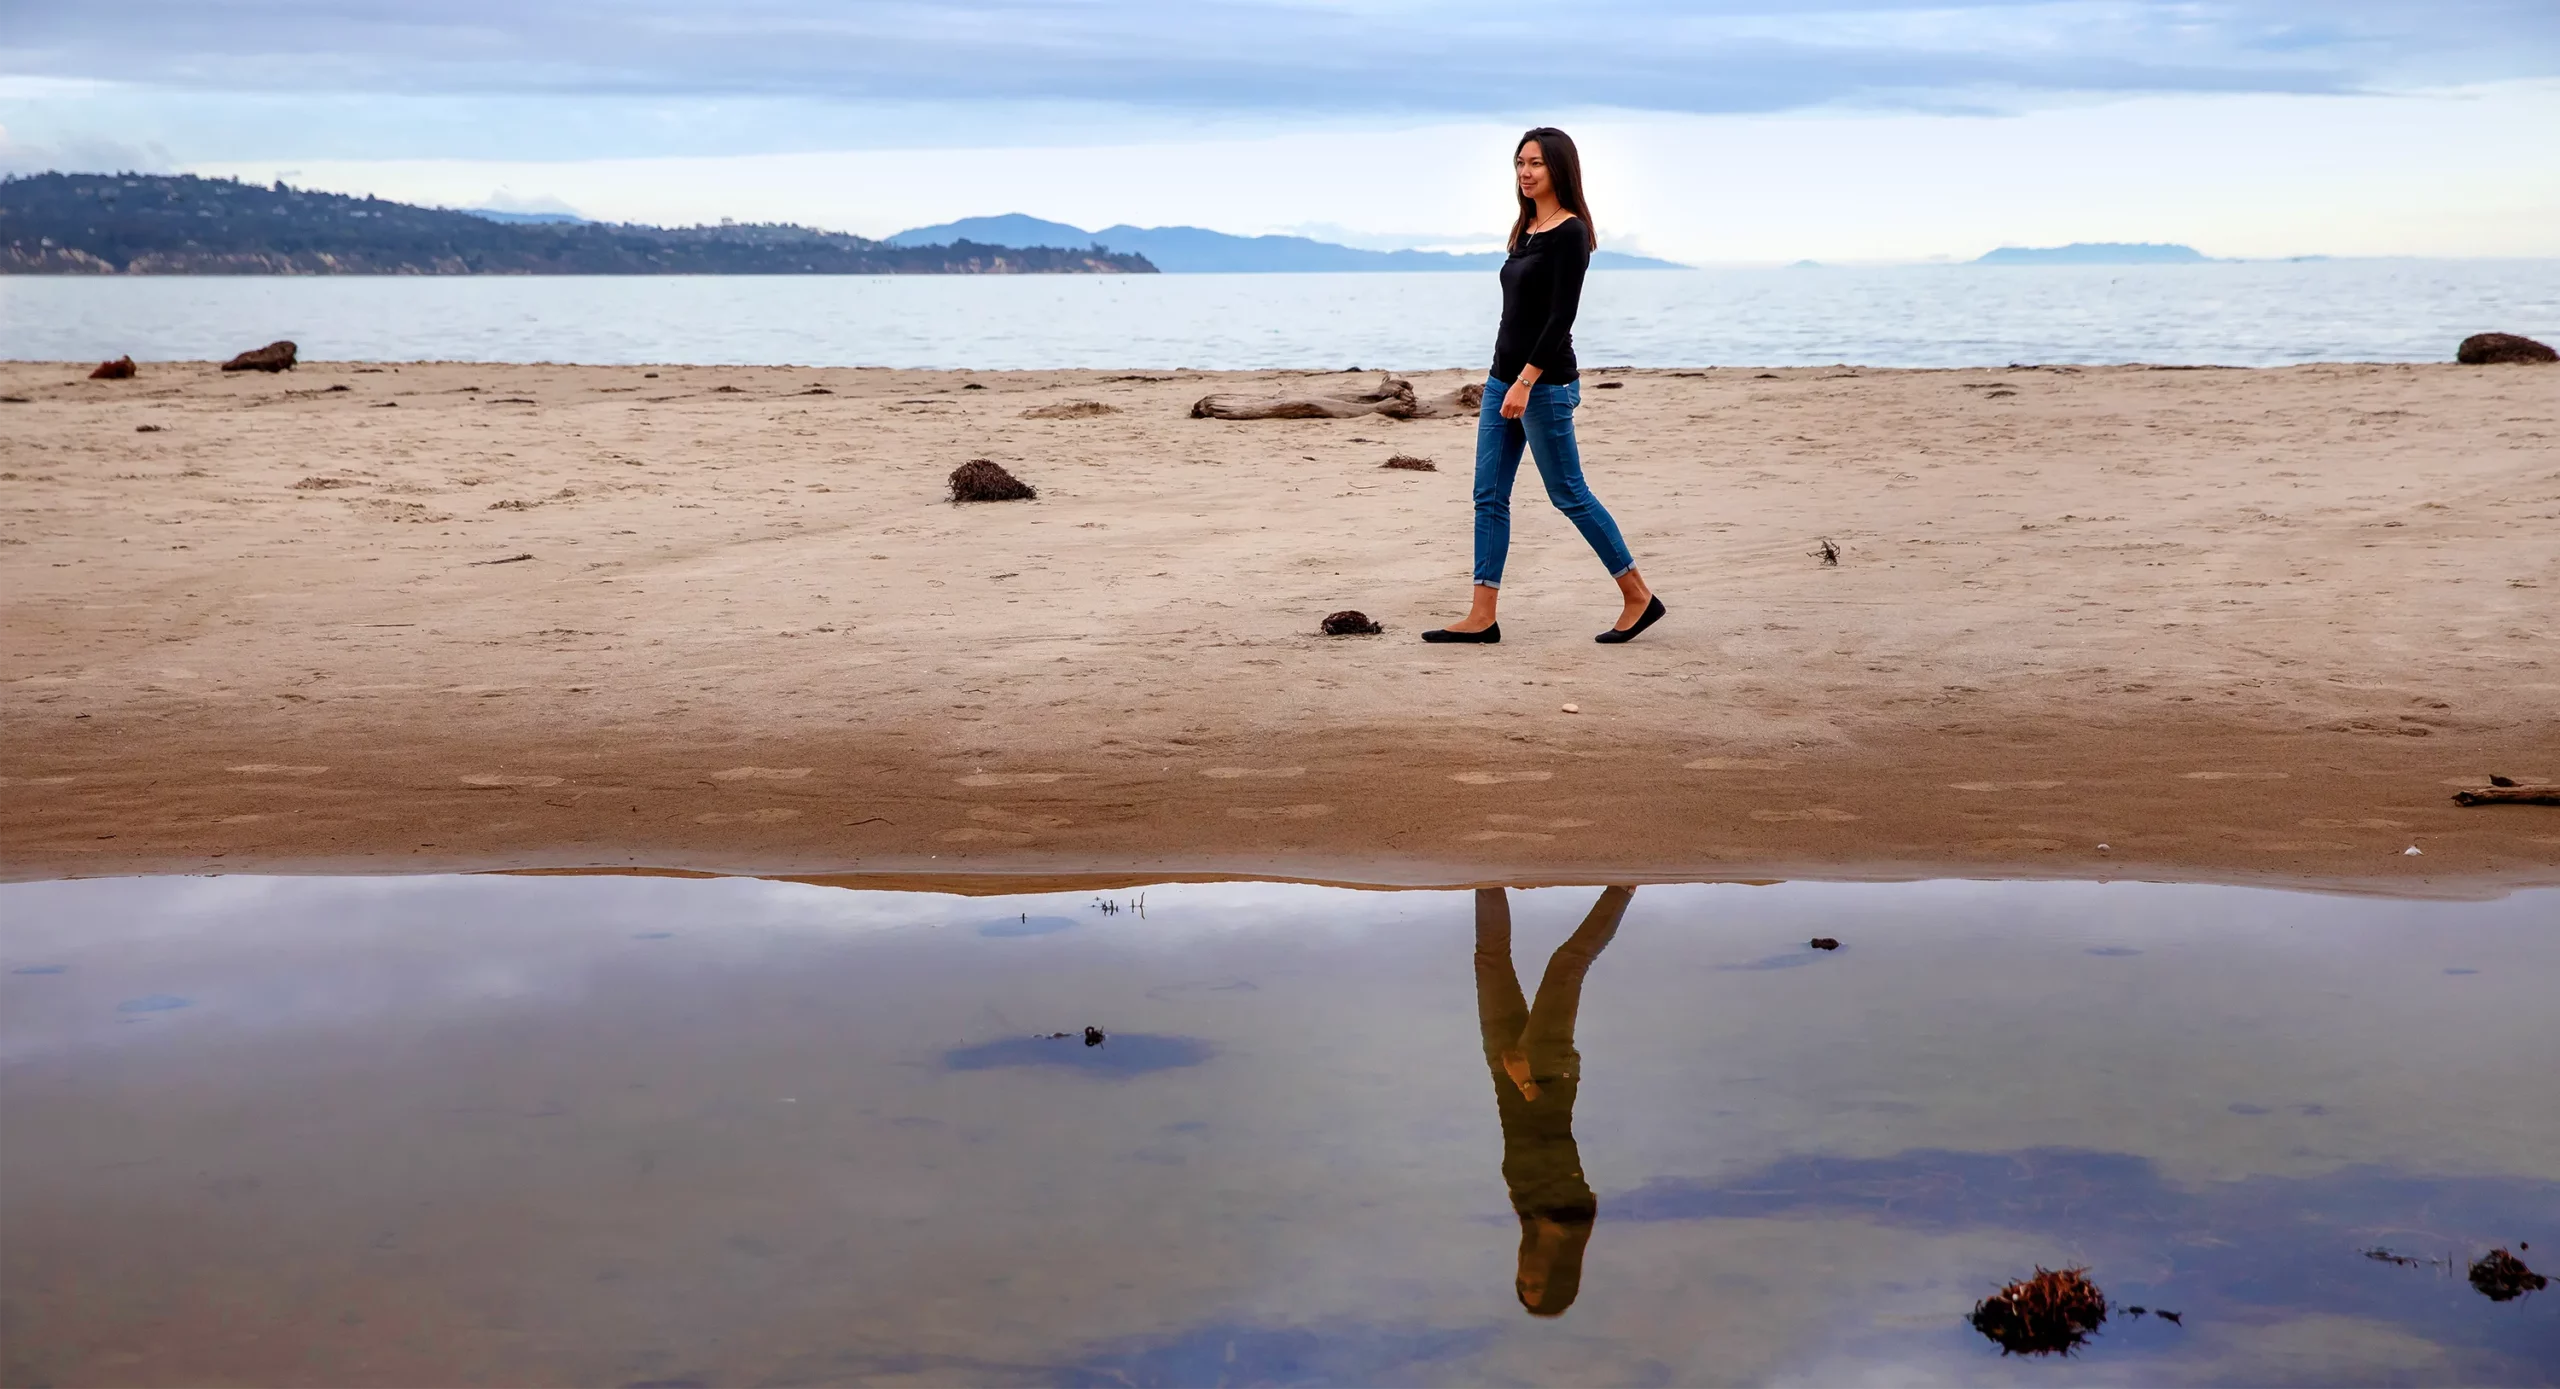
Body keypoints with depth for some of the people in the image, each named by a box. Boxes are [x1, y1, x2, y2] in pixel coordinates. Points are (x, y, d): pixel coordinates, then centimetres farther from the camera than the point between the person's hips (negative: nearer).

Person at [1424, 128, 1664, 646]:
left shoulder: (1570, 232, -13)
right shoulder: (1526, 229, 14)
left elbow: (1561, 315, -19)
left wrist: (1526, 381, -24)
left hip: (1545, 383, -9)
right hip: (1504, 378, 9)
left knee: (1569, 494, -1)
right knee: (1488, 496, 4)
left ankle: (1639, 598, 11)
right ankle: (1481, 617, 5)